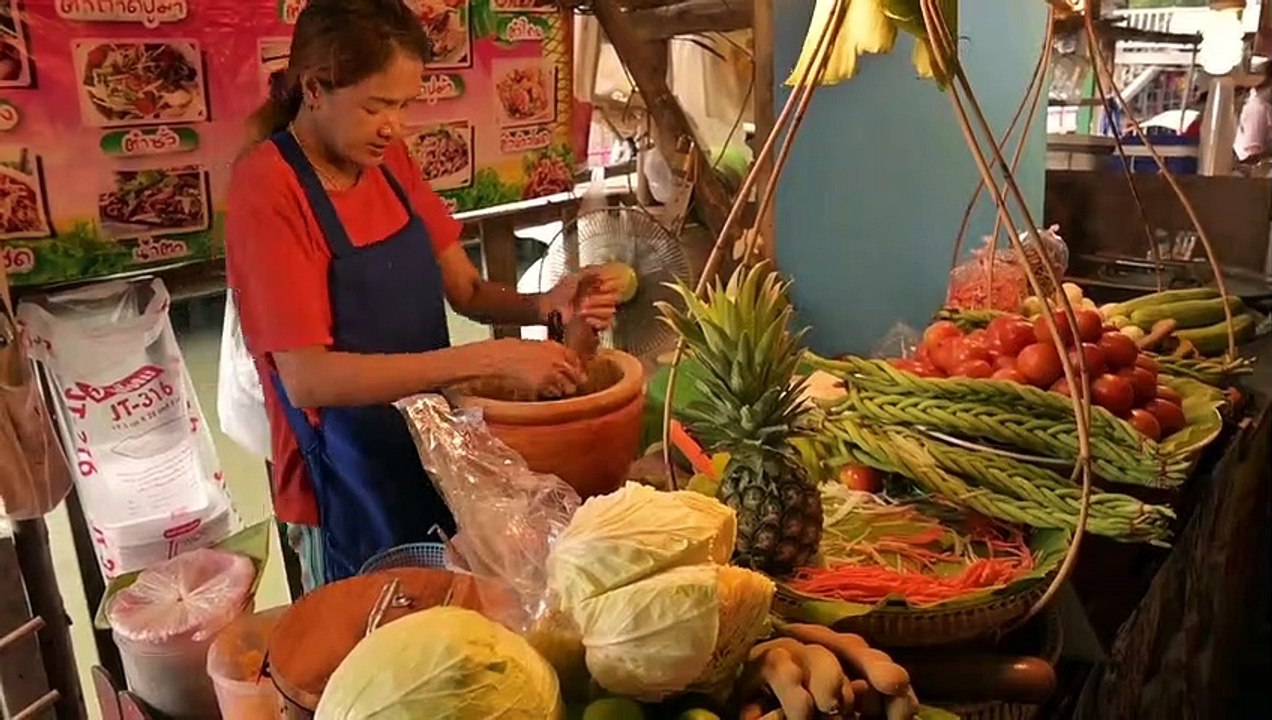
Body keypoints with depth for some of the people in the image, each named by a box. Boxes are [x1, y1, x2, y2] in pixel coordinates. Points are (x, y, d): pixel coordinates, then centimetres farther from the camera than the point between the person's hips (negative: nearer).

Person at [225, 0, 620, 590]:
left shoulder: (390, 161, 1)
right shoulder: (268, 192, -20)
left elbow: (465, 291, 4)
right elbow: (308, 378, -27)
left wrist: (546, 305, -17)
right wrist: (490, 358, -31)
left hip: (434, 454, 6)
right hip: (348, 488, -6)